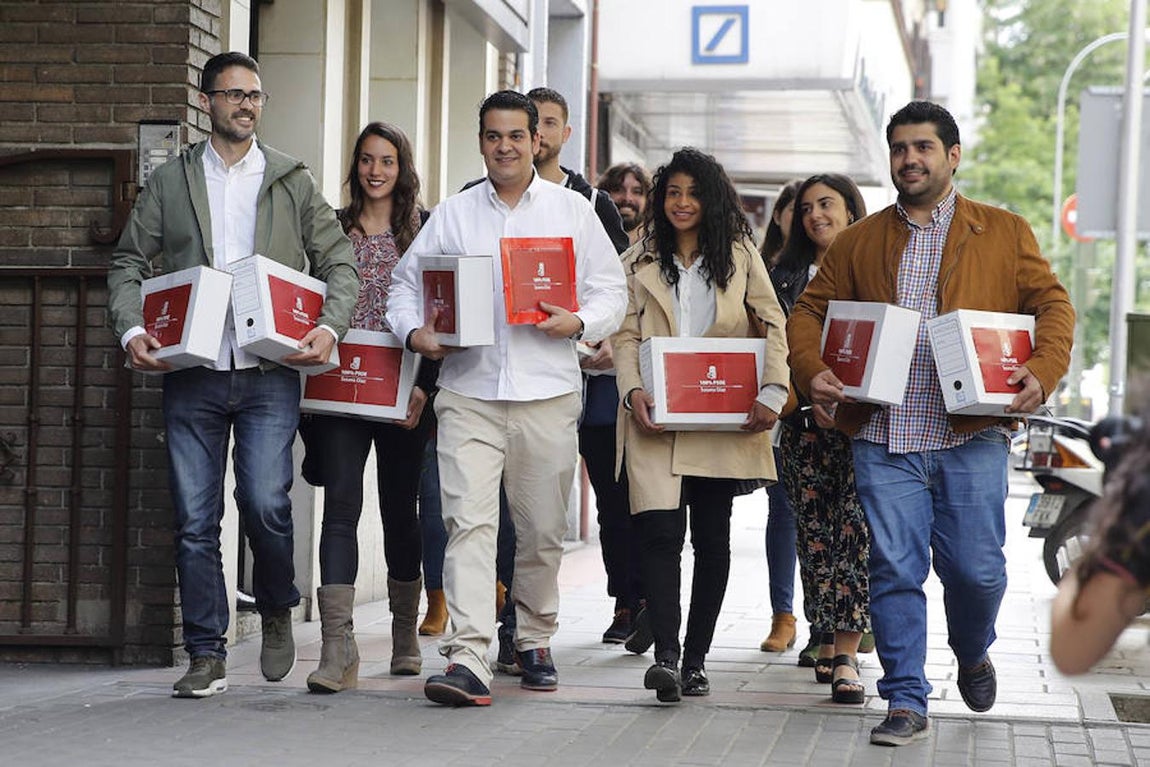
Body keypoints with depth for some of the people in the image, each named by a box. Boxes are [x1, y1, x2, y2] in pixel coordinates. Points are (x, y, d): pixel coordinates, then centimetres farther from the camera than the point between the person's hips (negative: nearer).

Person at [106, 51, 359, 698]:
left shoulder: (294, 182, 11)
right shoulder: (170, 183, 12)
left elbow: (338, 263, 11)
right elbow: (128, 264, 13)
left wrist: (330, 327, -7)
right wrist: (132, 330, -4)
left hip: (269, 375, -1)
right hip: (191, 376, 1)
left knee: (266, 504, -15)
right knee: (195, 521, 0)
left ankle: (277, 611, 14)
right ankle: (208, 657, 8)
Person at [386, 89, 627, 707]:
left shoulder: (572, 210, 9)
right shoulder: (451, 215, 12)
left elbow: (611, 289, 8)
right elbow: (405, 283, 15)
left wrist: (579, 322, -12)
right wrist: (415, 332, -5)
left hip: (547, 394, 0)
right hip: (468, 392, 0)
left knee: (543, 529, 9)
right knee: (468, 521, -13)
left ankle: (535, 641, 29)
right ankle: (467, 660, -20)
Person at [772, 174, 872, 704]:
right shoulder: (786, 276, 14)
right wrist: (812, 399, -8)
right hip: (806, 421, 3)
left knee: (855, 527, -13)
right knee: (813, 531, 2)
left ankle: (846, 654, -17)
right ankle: (828, 644, 12)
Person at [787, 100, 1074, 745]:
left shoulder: (1006, 234, 10)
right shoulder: (857, 243, 14)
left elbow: (1054, 306, 8)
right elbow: (811, 312, 14)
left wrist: (1042, 373, -11)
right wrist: (812, 371, -6)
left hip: (971, 434, -1)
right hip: (883, 436, 1)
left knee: (976, 569, 0)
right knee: (895, 570, -3)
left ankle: (973, 654, 32)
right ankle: (907, 703, 6)